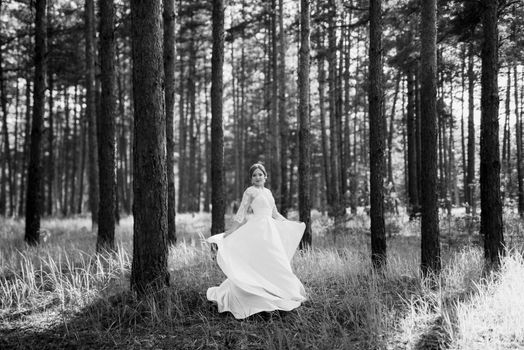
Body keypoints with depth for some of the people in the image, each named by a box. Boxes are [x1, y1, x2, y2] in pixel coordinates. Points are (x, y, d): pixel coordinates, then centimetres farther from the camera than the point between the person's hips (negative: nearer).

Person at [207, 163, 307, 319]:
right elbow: (241, 215, -7)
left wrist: (293, 224, 27)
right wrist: (228, 234, -12)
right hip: (257, 230, -7)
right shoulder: (250, 191, -3)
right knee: (257, 264, -10)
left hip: (270, 231, 7)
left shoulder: (268, 192, 17)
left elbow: (275, 214, 24)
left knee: (271, 264, 6)